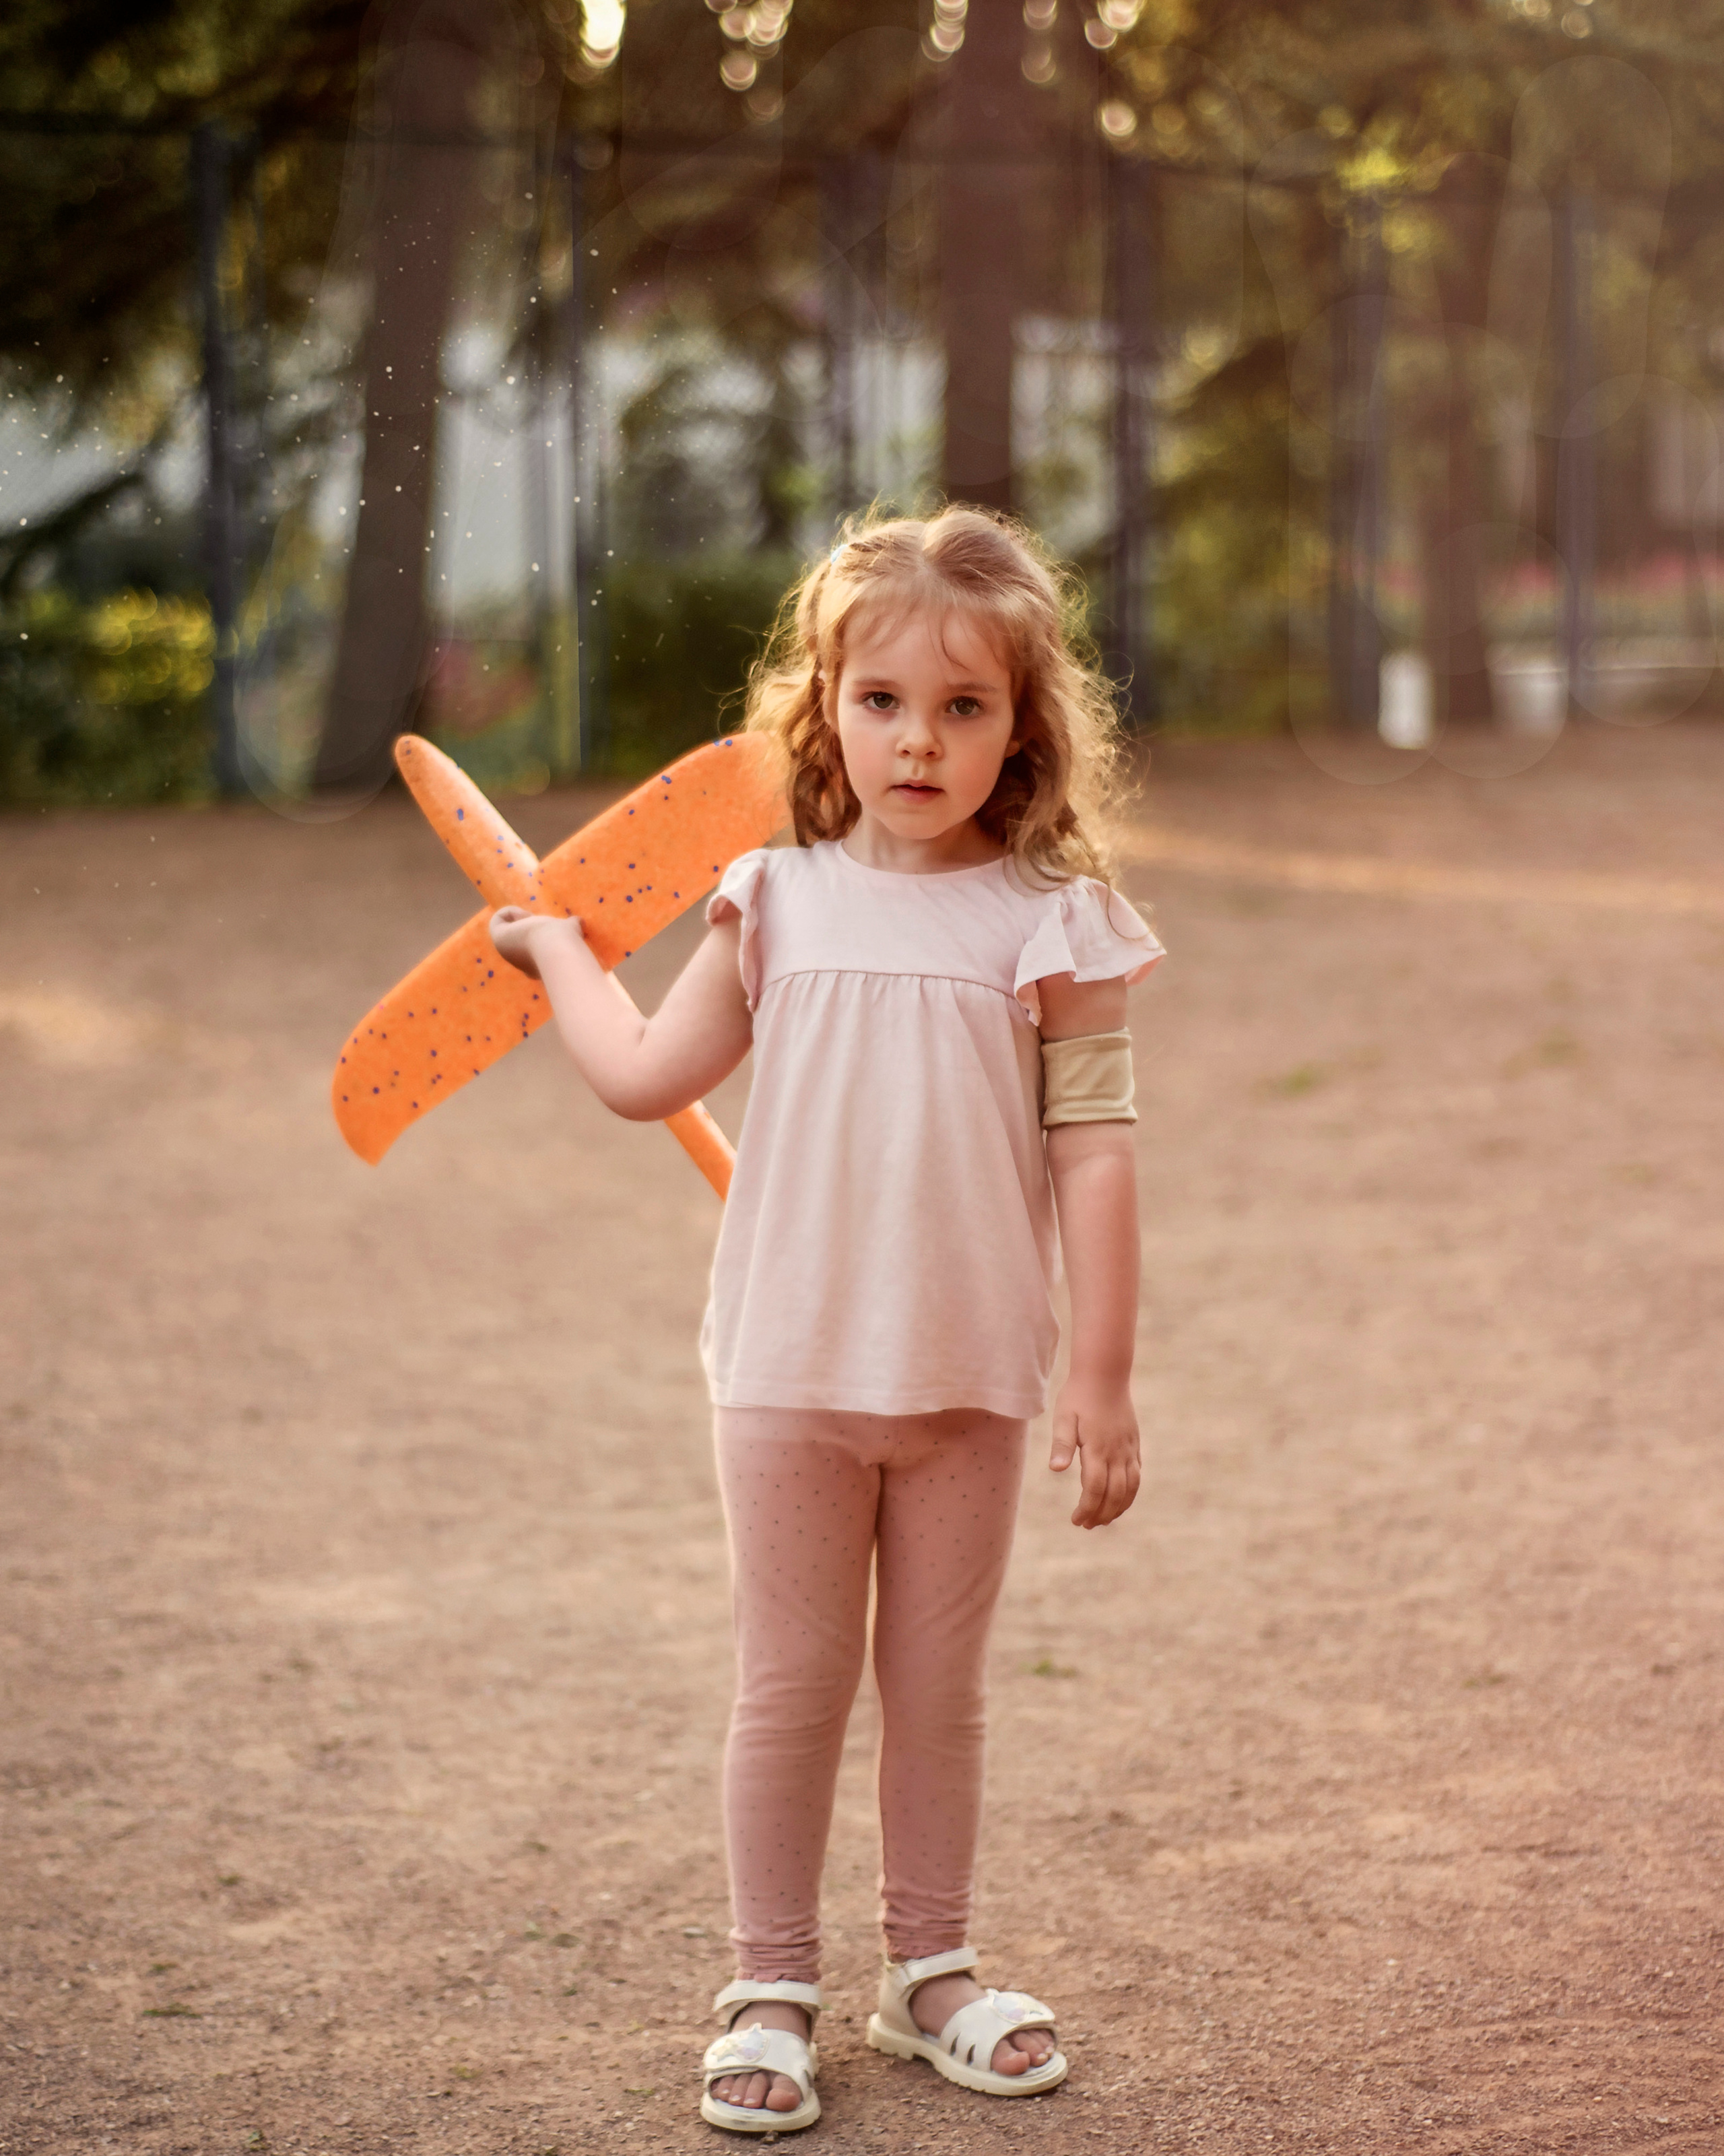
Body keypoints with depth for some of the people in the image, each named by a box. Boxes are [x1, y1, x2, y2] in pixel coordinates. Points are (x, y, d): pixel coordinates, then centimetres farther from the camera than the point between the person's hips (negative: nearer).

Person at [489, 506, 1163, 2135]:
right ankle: (770, 1991, 19)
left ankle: (929, 1972, 27)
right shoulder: (777, 904, 1)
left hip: (969, 1378, -1)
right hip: (790, 1368, 1)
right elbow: (646, 1076, 13)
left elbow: (1094, 1150, -5)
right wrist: (559, 953, 23)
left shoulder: (1050, 923, -5)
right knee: (791, 1685, 7)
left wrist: (1102, 1374, -7)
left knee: (937, 1687, 12)